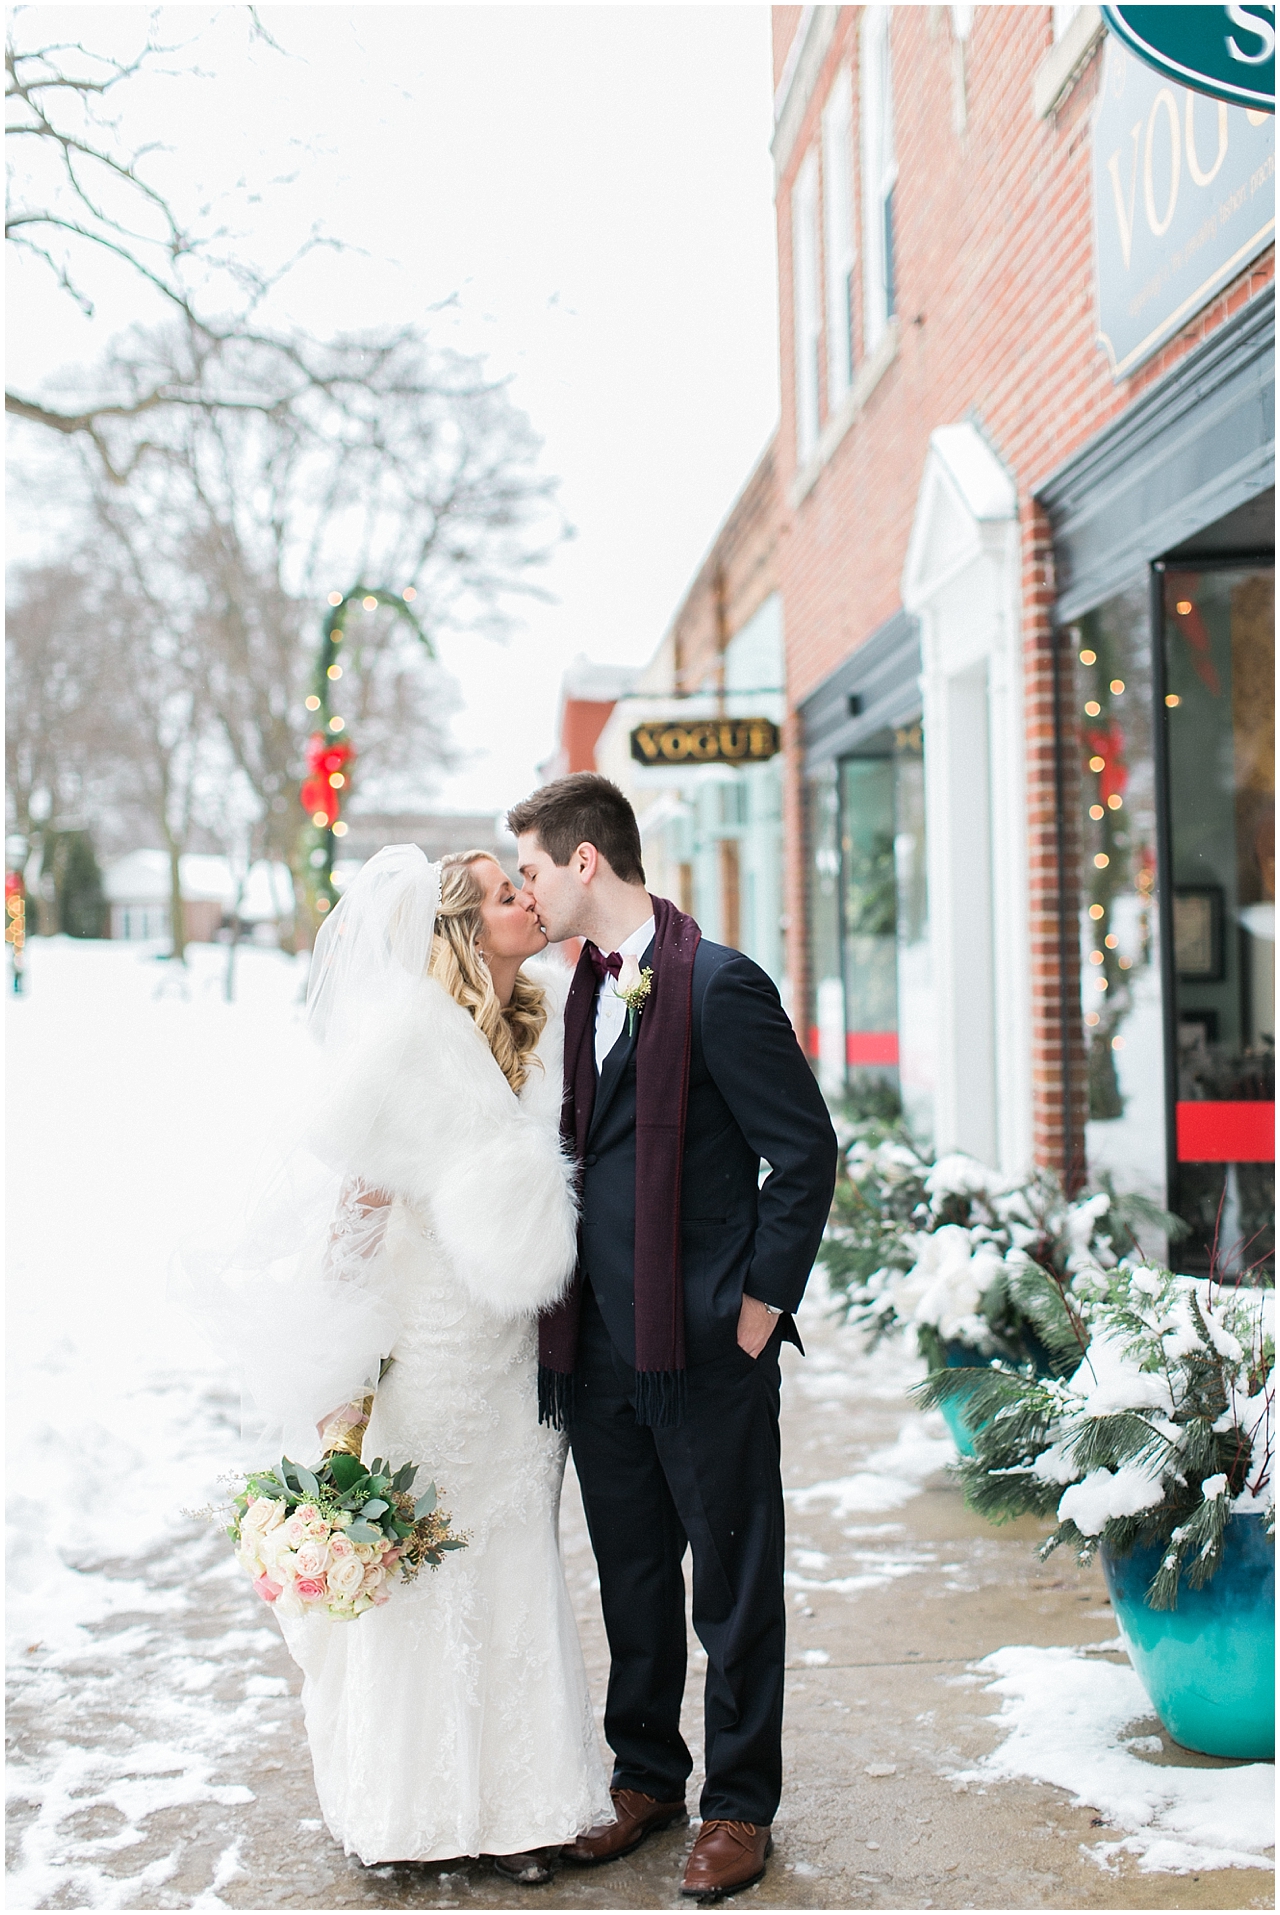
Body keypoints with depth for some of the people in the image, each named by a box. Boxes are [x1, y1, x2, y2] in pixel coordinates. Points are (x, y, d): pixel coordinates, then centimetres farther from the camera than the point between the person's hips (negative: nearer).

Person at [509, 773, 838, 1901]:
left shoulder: (719, 985, -14)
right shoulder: (585, 991, 11)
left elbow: (807, 1150, -13)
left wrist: (759, 1309, -11)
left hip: (708, 1346, -7)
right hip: (599, 1345, 7)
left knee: (733, 1586, 6)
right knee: (632, 1579, 17)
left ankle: (741, 1806, 19)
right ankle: (646, 1778, 32)